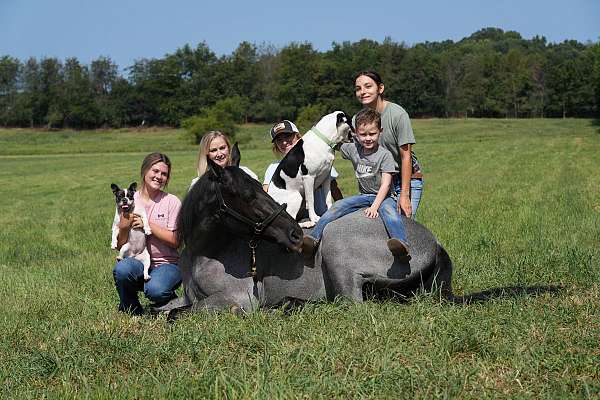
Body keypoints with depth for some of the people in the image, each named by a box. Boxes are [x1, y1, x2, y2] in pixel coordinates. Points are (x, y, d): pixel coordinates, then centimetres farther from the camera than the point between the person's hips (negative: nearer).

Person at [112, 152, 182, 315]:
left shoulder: (172, 202, -1)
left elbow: (175, 241, -8)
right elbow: (119, 246, 4)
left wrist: (147, 224, -14)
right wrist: (124, 227, -17)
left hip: (166, 264, -2)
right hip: (137, 261, 2)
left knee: (155, 290, -34)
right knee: (121, 269, -33)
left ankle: (170, 300, 6)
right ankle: (131, 312, -3)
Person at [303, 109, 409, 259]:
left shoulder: (385, 155, -11)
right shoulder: (353, 149, 3)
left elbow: (386, 184, -17)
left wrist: (375, 206, -26)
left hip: (383, 196, -5)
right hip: (364, 195, 5)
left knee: (388, 209, -38)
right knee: (338, 206, -16)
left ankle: (401, 243, -62)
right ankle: (313, 238, -24)